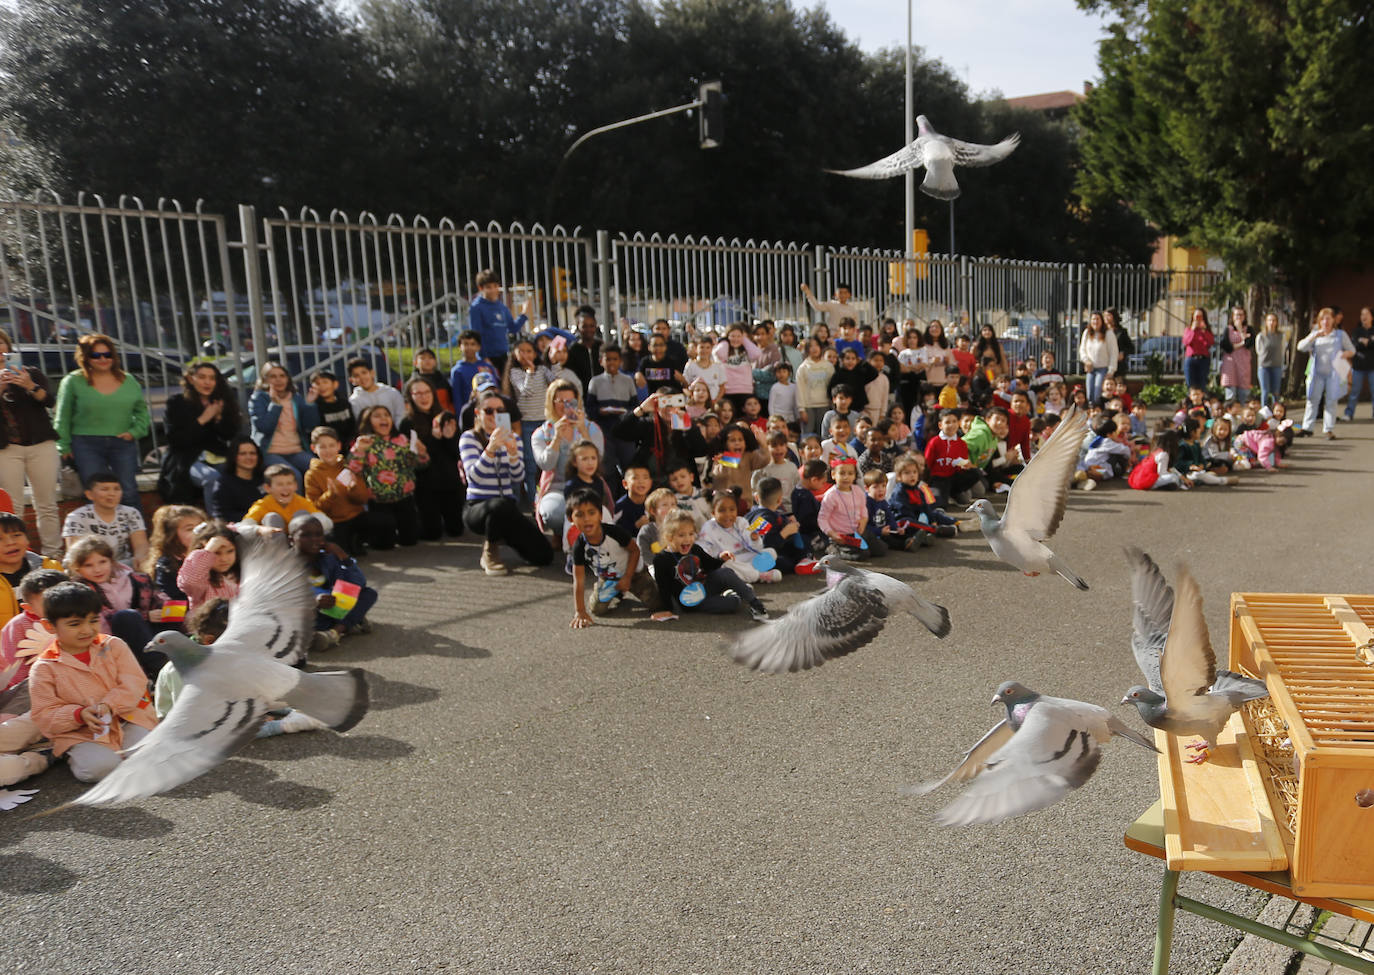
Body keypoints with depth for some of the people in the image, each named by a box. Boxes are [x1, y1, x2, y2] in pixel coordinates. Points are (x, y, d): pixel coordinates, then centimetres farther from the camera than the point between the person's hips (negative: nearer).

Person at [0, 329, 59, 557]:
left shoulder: (30, 373, 11)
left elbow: (49, 401, -3)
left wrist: (31, 387, -22)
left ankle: (52, 554, 4)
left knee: (47, 504, 0)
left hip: (41, 445, 1)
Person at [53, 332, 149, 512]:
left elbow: (142, 409, 18)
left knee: (129, 493, -1)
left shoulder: (128, 381, 10)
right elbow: (63, 417, 4)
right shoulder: (73, 381, 2)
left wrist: (136, 431, 2)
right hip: (87, 445, -2)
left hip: (123, 443, 2)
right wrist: (64, 446, 0)